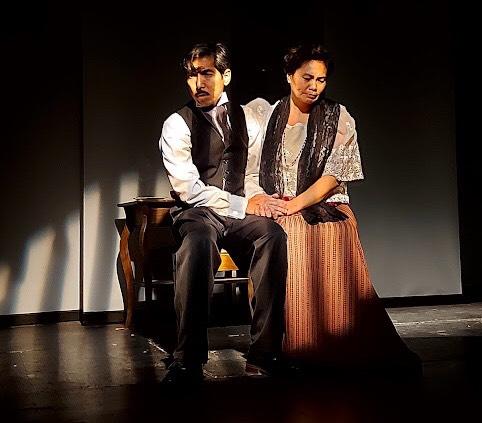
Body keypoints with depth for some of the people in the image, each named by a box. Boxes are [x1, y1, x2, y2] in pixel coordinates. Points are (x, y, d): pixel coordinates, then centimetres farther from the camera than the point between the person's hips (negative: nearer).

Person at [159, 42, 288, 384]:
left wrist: (258, 198, -11)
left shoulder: (248, 120, 13)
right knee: (199, 241, -40)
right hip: (197, 215, -3)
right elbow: (188, 188, -11)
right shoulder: (177, 125, -1)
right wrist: (243, 204, -18)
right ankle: (188, 360, -35)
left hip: (240, 214, 3)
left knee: (273, 234, -32)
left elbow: (256, 175, 14)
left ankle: (264, 353, -28)